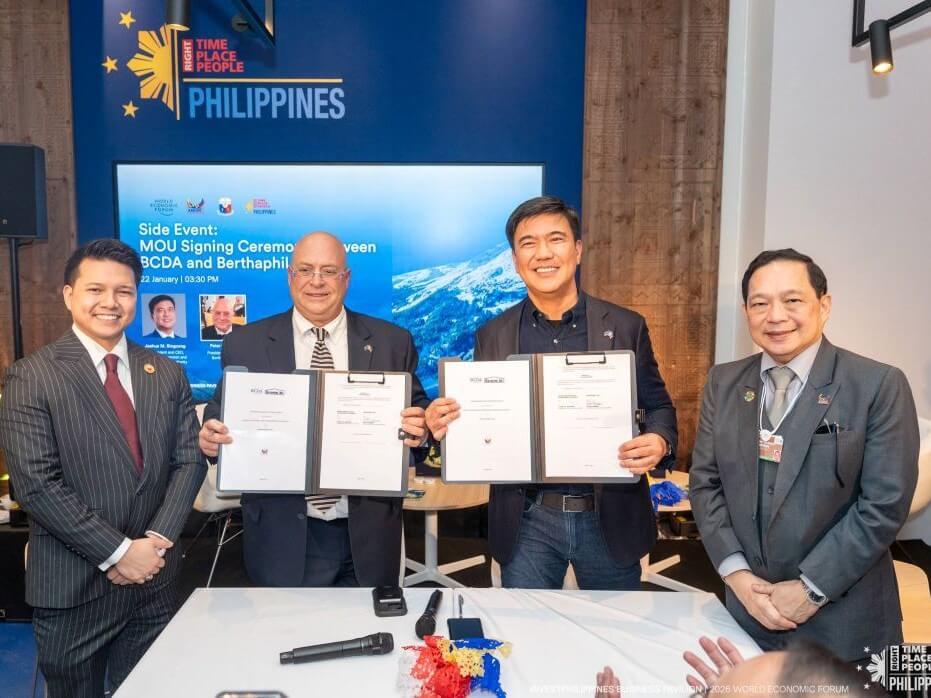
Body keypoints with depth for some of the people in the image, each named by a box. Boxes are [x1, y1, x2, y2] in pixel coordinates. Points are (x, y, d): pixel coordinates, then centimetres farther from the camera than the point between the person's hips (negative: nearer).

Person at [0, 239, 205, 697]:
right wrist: (117, 552, -16)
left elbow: (189, 461, 3)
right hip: (72, 588, -3)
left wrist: (156, 542, -10)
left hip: (154, 580, 4)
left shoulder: (167, 375, 5)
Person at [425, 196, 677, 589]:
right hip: (526, 521, 0)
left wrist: (659, 442, -18)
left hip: (610, 518, 1)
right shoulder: (492, 336, 1)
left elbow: (658, 406, 4)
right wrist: (445, 423, -16)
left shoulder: (625, 327, -1)